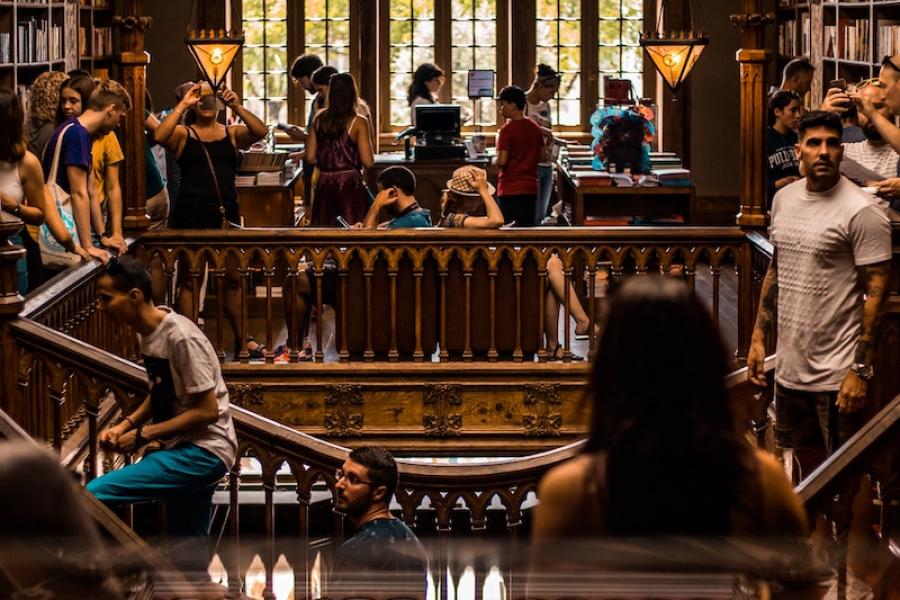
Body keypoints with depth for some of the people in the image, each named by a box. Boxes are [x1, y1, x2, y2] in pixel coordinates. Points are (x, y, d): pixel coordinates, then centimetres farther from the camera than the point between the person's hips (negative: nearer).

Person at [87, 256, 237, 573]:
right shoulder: (149, 333, 7)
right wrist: (126, 424, 3)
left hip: (204, 451, -10)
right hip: (183, 449, 10)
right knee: (189, 551, 13)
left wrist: (143, 435, -17)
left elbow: (207, 411, -21)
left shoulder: (182, 338, -21)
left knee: (93, 496, -20)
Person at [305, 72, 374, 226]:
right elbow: (368, 162, -10)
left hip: (323, 183, 4)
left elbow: (310, 158, 6)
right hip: (349, 184, -4)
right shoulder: (358, 122, -7)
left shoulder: (320, 119, 4)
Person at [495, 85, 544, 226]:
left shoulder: (507, 129, -13)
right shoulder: (535, 128, 7)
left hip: (510, 190, -7)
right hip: (531, 188, 7)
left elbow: (501, 161, -17)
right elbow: (542, 156, 14)